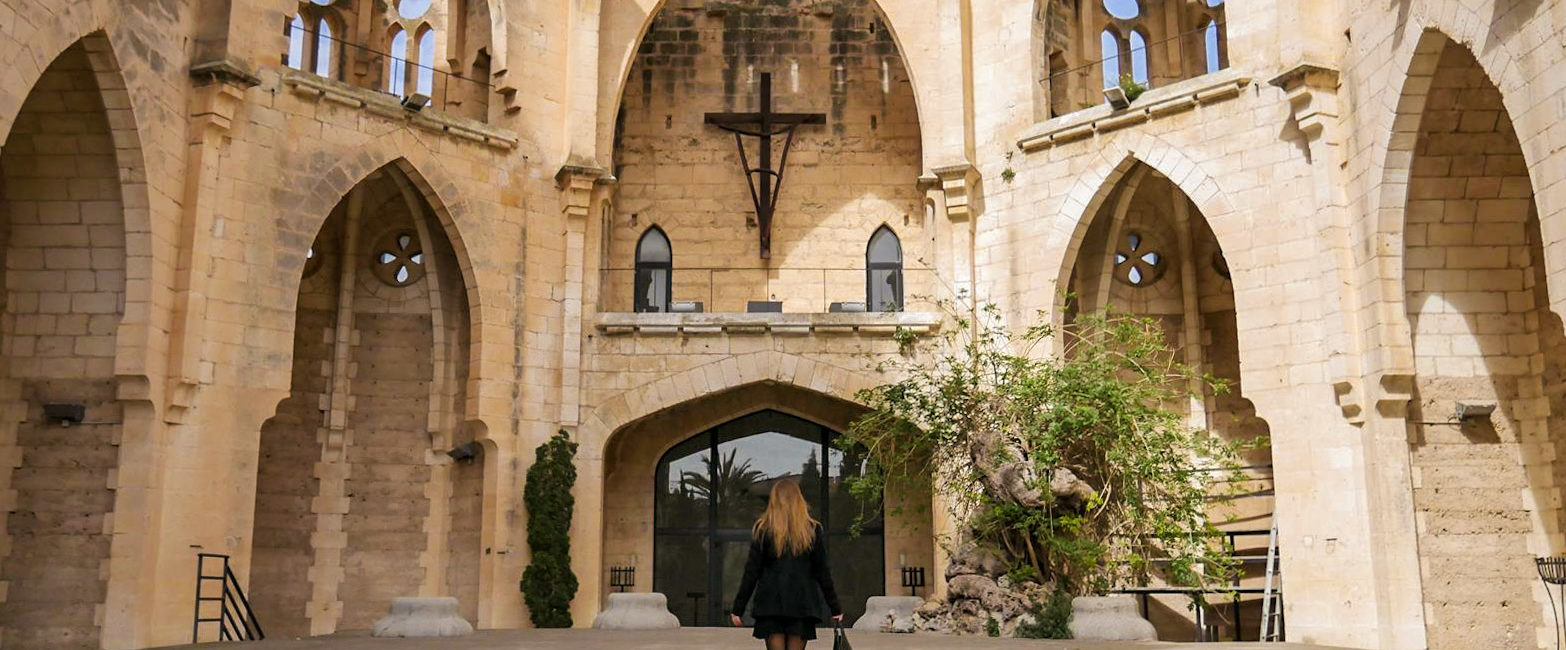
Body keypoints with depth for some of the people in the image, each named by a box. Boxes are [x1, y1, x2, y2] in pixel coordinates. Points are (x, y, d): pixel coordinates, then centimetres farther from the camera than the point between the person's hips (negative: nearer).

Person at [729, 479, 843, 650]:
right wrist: (835, 608, 12)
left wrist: (738, 608, 4)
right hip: (802, 603, 1)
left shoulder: (763, 529, 1)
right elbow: (823, 573, 5)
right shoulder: (813, 530, 4)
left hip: (771, 602, -1)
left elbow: (751, 572, -1)